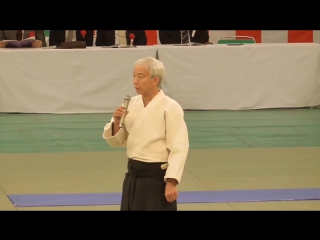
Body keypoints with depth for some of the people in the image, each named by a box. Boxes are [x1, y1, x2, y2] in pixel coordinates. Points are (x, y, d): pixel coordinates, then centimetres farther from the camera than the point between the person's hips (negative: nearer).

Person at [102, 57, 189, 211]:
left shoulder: (170, 107, -13)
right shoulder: (132, 104, 7)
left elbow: (178, 147, -16)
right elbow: (118, 141, 14)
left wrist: (172, 182, -20)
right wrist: (116, 123, -7)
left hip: (157, 178, -7)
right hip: (134, 176, 7)